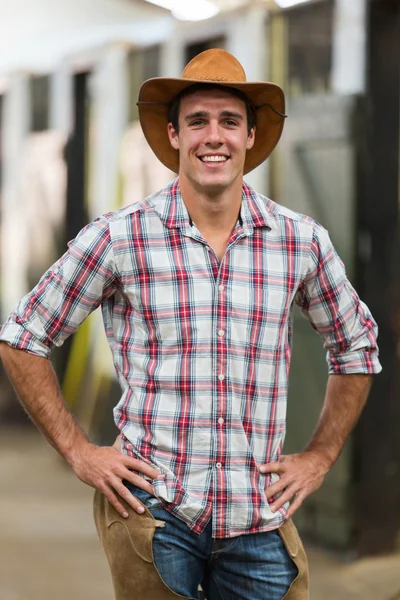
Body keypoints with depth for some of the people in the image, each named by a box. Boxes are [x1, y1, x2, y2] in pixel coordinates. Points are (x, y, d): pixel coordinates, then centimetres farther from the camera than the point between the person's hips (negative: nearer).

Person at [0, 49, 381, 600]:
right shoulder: (120, 238, -4)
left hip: (260, 521, 2)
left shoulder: (302, 242, 3)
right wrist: (77, 451, 0)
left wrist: (320, 457, 11)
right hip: (153, 511, -2)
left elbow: (356, 349, 18)